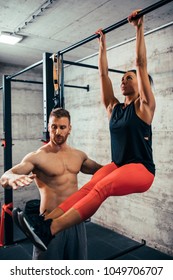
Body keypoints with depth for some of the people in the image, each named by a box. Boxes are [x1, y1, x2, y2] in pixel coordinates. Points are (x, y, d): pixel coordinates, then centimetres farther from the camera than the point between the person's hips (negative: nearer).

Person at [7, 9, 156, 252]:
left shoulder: (144, 106, -1)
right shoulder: (114, 107, 13)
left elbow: (141, 64, -7)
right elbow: (103, 74, 14)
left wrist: (139, 28, -6)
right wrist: (102, 44, 21)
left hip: (141, 169, -5)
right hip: (118, 165, 6)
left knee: (100, 189, -32)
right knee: (89, 187, -25)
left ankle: (48, 231, -43)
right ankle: (45, 223, -38)